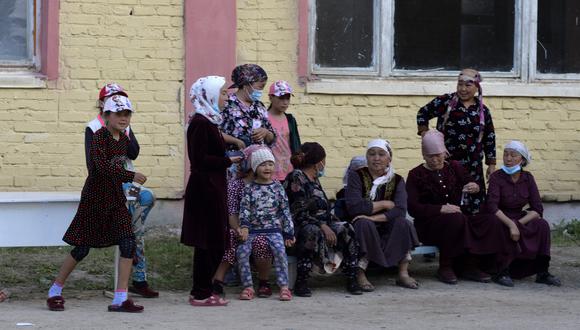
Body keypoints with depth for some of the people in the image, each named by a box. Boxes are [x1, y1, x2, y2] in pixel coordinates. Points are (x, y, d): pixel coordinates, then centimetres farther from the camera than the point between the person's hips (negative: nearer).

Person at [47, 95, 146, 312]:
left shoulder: (124, 139, 5)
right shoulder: (99, 137, -17)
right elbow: (102, 167, -30)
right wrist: (130, 176, -29)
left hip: (115, 198, 6)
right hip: (95, 197, -6)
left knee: (128, 243, -8)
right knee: (82, 248, 1)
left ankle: (120, 299, -7)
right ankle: (55, 292, 19)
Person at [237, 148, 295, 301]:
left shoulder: (277, 187, 7)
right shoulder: (249, 189, 6)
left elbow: (285, 211, 9)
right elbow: (244, 209, 0)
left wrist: (288, 233, 6)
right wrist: (244, 226, -17)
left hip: (273, 229, -1)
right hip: (252, 229, 1)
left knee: (280, 250, -27)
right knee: (242, 251, -21)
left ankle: (284, 287, -21)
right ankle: (248, 286, -11)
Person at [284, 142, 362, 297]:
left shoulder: (314, 180, 21)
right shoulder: (296, 178, -7)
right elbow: (298, 213, -16)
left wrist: (333, 222, 5)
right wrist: (322, 226, -24)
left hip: (321, 223, 8)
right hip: (299, 227, -8)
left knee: (346, 230, -17)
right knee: (312, 232, -40)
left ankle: (351, 279, -18)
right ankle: (301, 282, -37)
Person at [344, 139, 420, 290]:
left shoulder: (397, 180, 4)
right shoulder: (356, 176, -3)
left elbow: (400, 210, -14)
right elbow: (354, 207, -20)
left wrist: (374, 218, -27)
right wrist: (384, 204, -12)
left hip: (387, 230, 3)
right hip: (362, 229, -3)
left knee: (403, 223, -24)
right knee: (364, 224, -34)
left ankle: (403, 273, -22)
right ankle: (360, 275, -31)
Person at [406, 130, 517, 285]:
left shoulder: (454, 167, 16)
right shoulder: (416, 175, 2)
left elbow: (469, 182, 4)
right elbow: (413, 208, -11)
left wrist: (475, 187, -22)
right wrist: (441, 209, -24)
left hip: (458, 218, 5)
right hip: (429, 225, -5)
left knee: (491, 221, -20)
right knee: (456, 219, -37)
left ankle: (470, 266, -16)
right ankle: (445, 268, -24)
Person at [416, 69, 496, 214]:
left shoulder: (483, 111, 9)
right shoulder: (445, 102, 0)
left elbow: (489, 139, 15)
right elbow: (423, 114, 9)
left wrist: (491, 165, 13)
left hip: (473, 167, 3)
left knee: (476, 205, 1)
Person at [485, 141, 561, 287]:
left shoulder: (527, 178, 1)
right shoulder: (496, 177, -11)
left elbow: (537, 209, -5)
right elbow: (492, 206, -25)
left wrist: (519, 223, -22)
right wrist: (511, 224, -38)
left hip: (520, 219, 4)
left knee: (542, 225, -22)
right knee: (511, 233, -36)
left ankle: (542, 272, -20)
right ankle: (502, 272, -24)